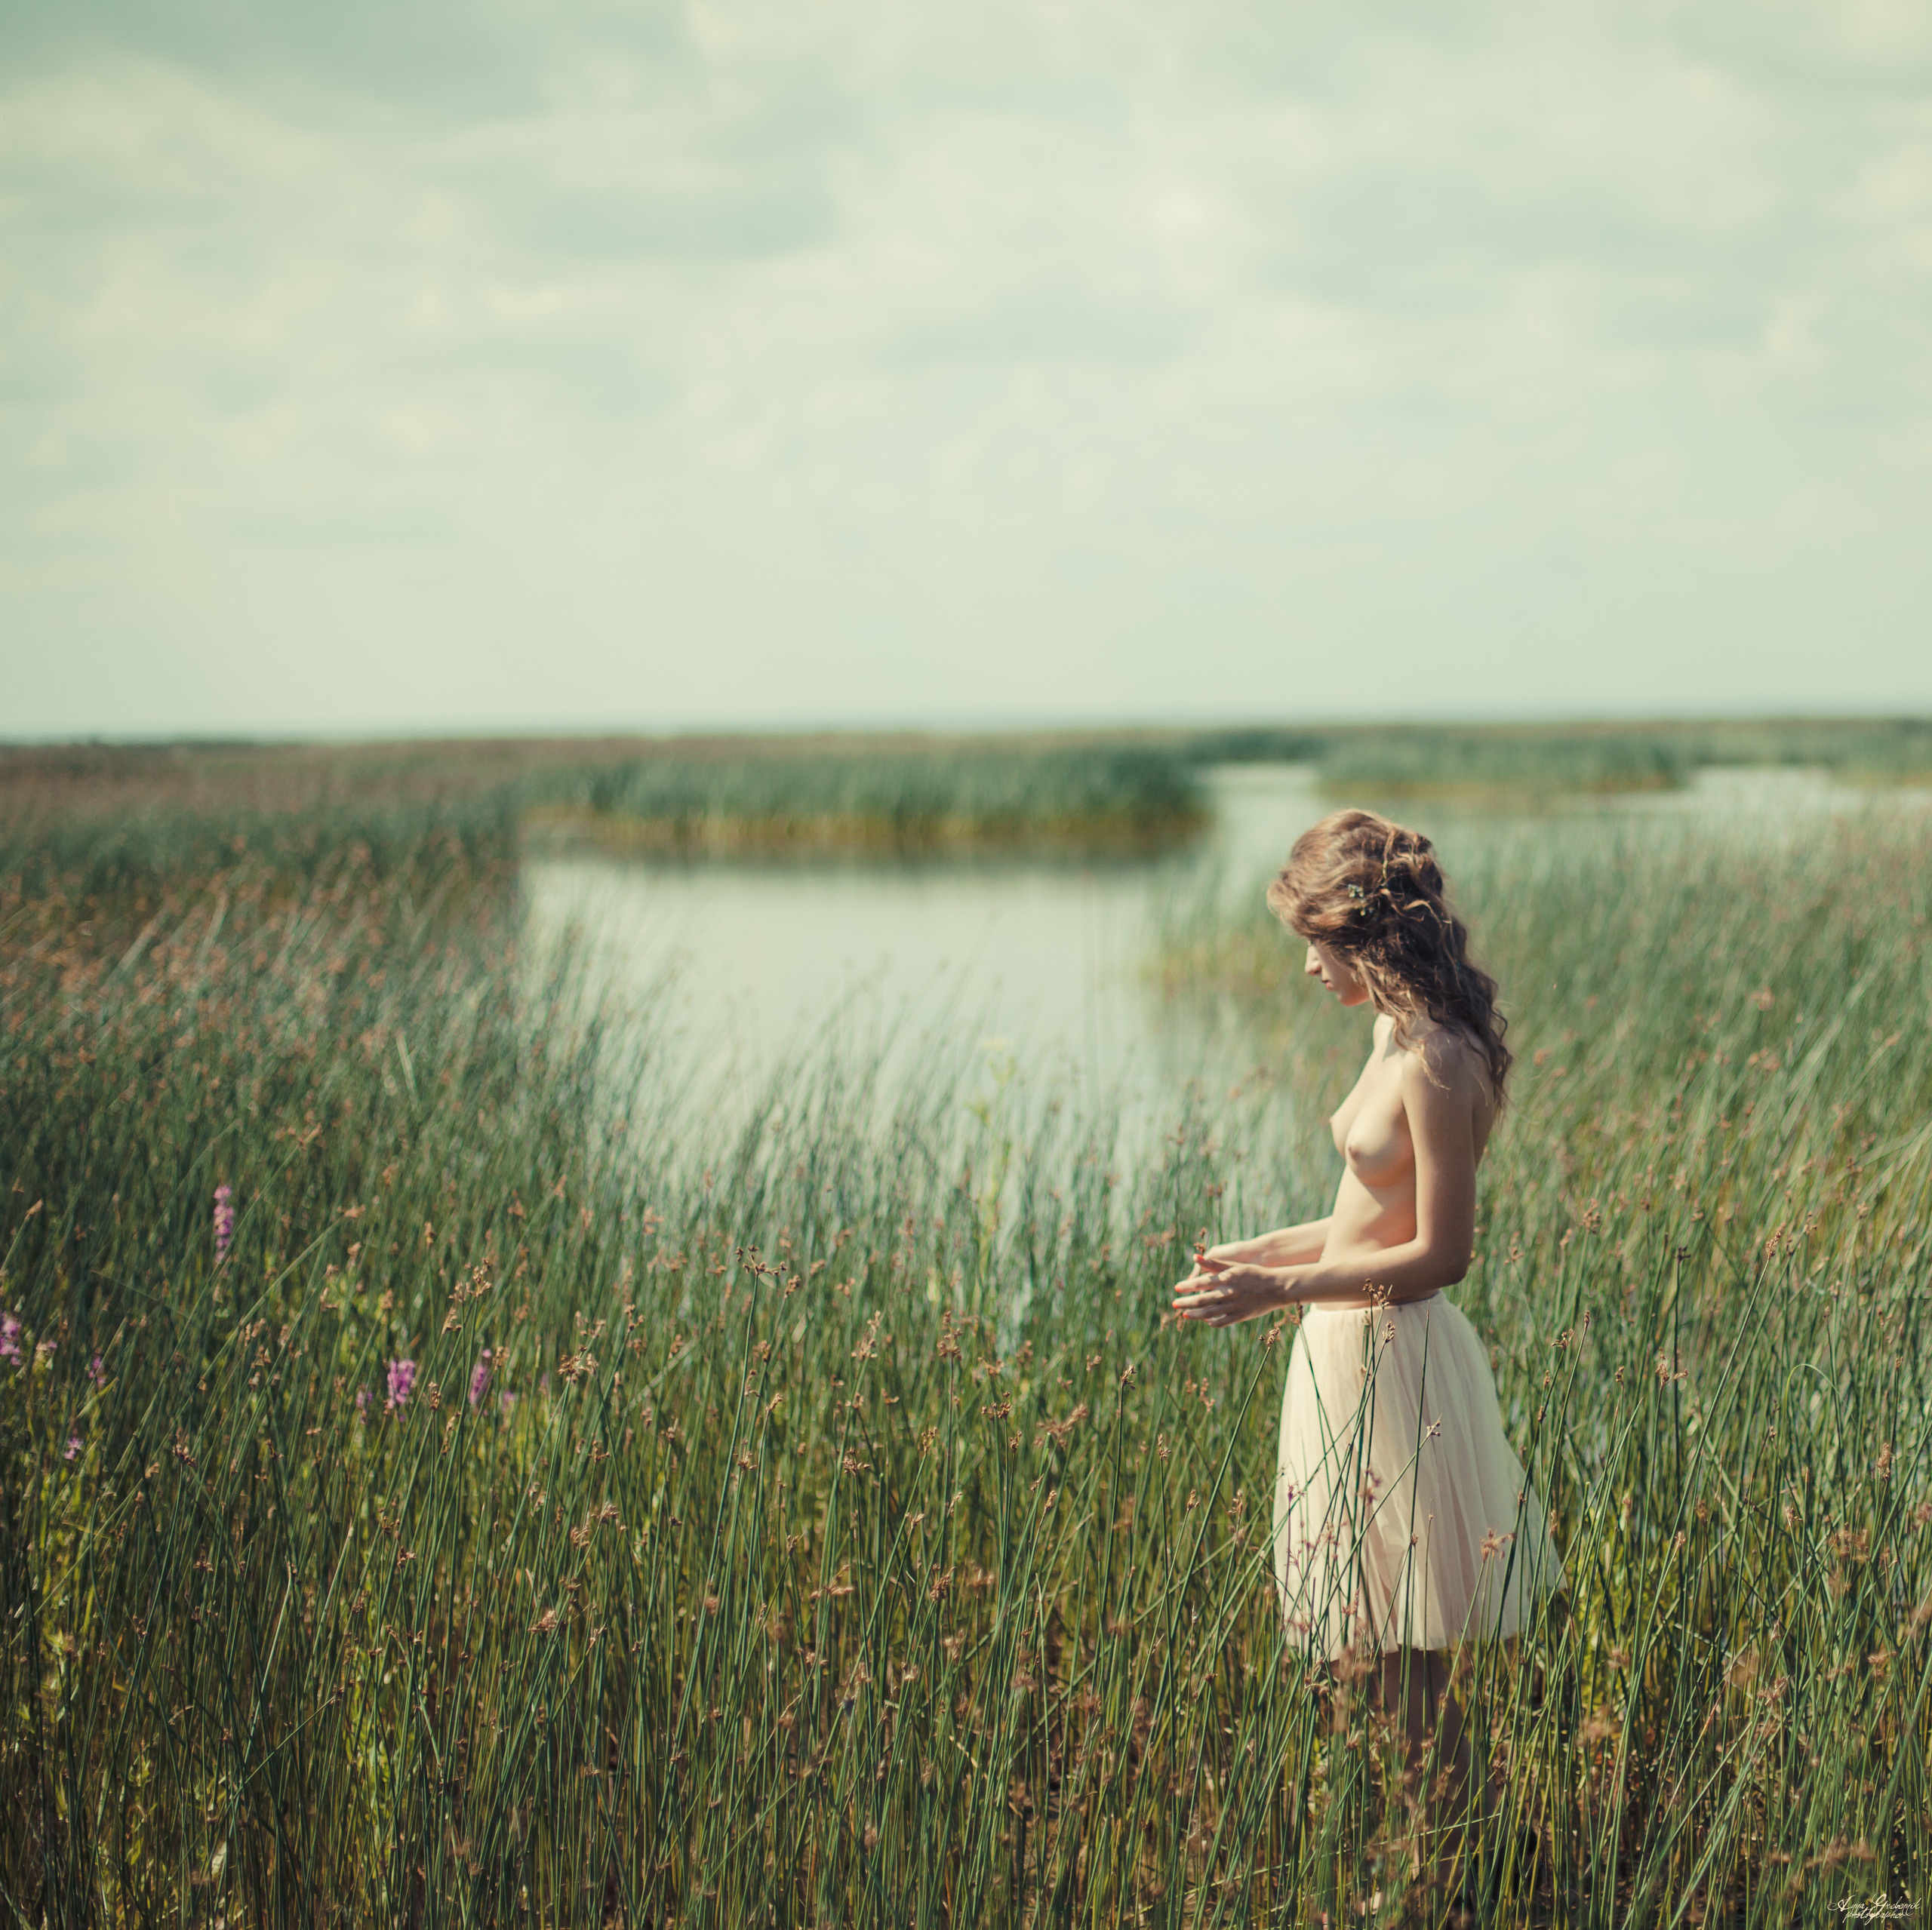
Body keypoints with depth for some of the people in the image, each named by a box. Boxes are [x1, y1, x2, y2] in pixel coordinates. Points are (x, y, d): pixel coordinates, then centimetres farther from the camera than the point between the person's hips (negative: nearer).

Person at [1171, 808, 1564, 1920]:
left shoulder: (1438, 1062, -21)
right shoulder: (1401, 1038, 9)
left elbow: (1440, 1254, -22)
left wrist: (1281, 1290, -21)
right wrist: (1259, 1253, 17)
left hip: (1394, 1362, -10)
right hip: (1353, 1354, 10)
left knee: (1406, 1664, 1)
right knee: (1370, 1658, 16)